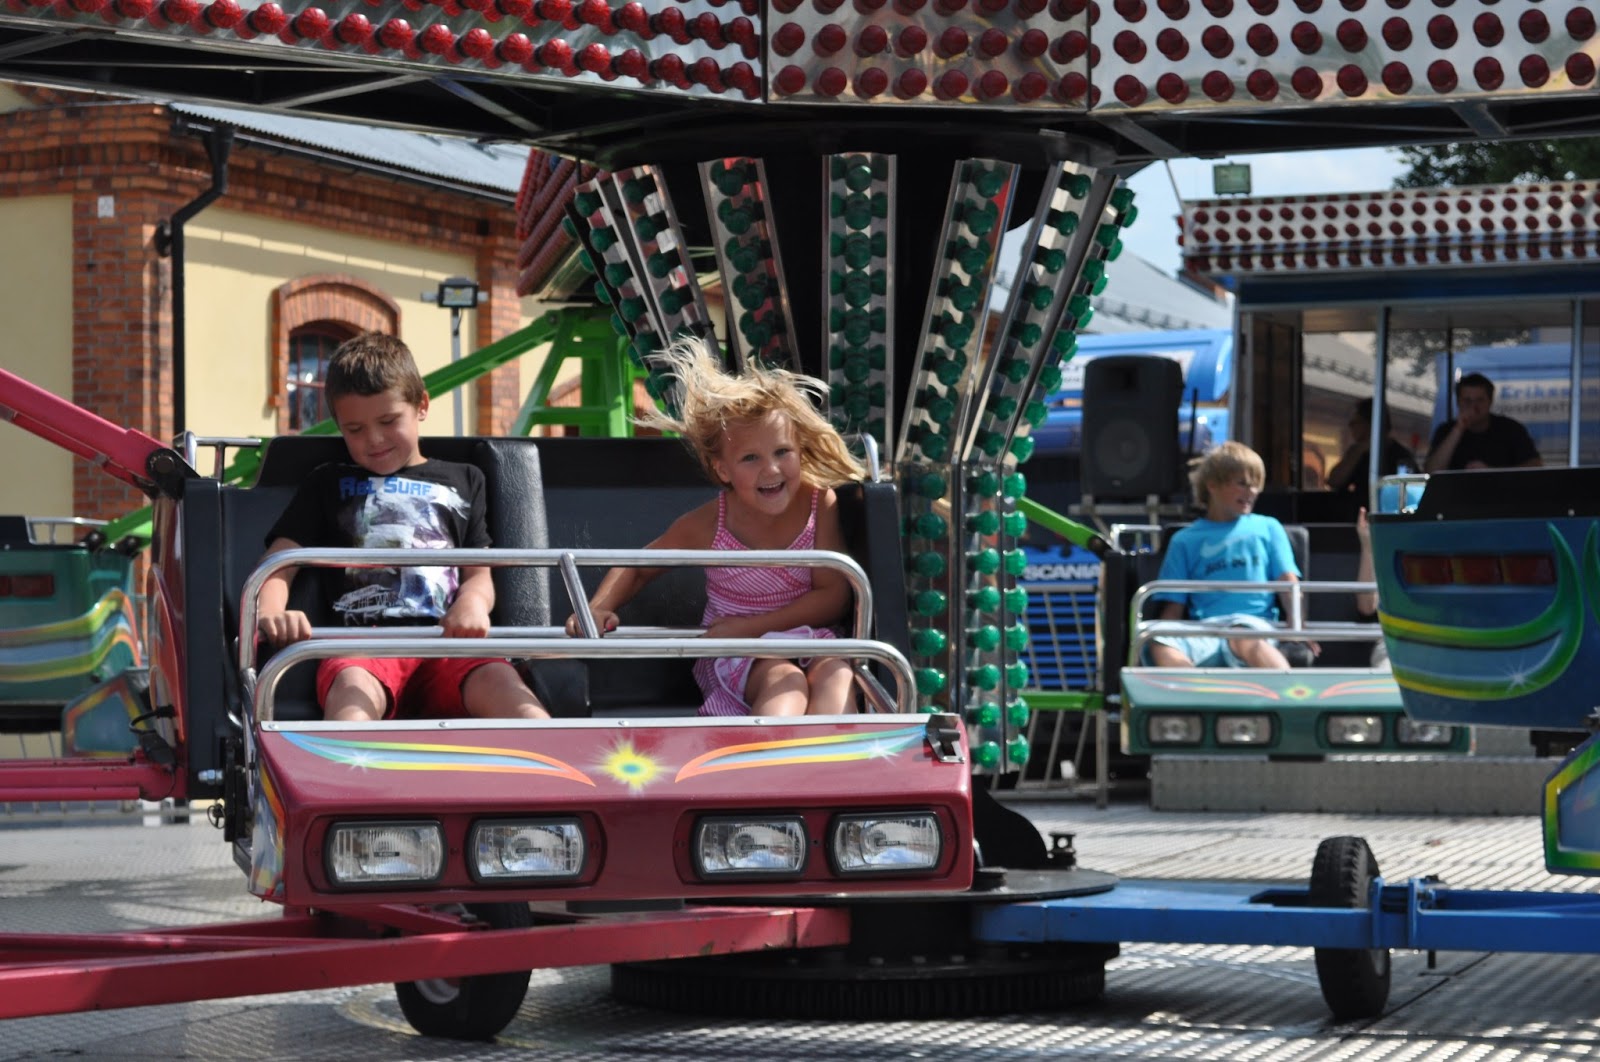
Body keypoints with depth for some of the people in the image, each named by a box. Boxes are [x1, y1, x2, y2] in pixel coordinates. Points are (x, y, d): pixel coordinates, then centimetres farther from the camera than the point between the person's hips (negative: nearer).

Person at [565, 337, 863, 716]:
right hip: (736, 657, -1)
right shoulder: (708, 525, -6)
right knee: (785, 681, -35)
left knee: (836, 675, -34)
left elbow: (833, 596, -9)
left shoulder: (820, 504, -7)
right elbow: (636, 567, 9)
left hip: (807, 640, 1)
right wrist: (597, 609, -12)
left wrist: (750, 627, -15)